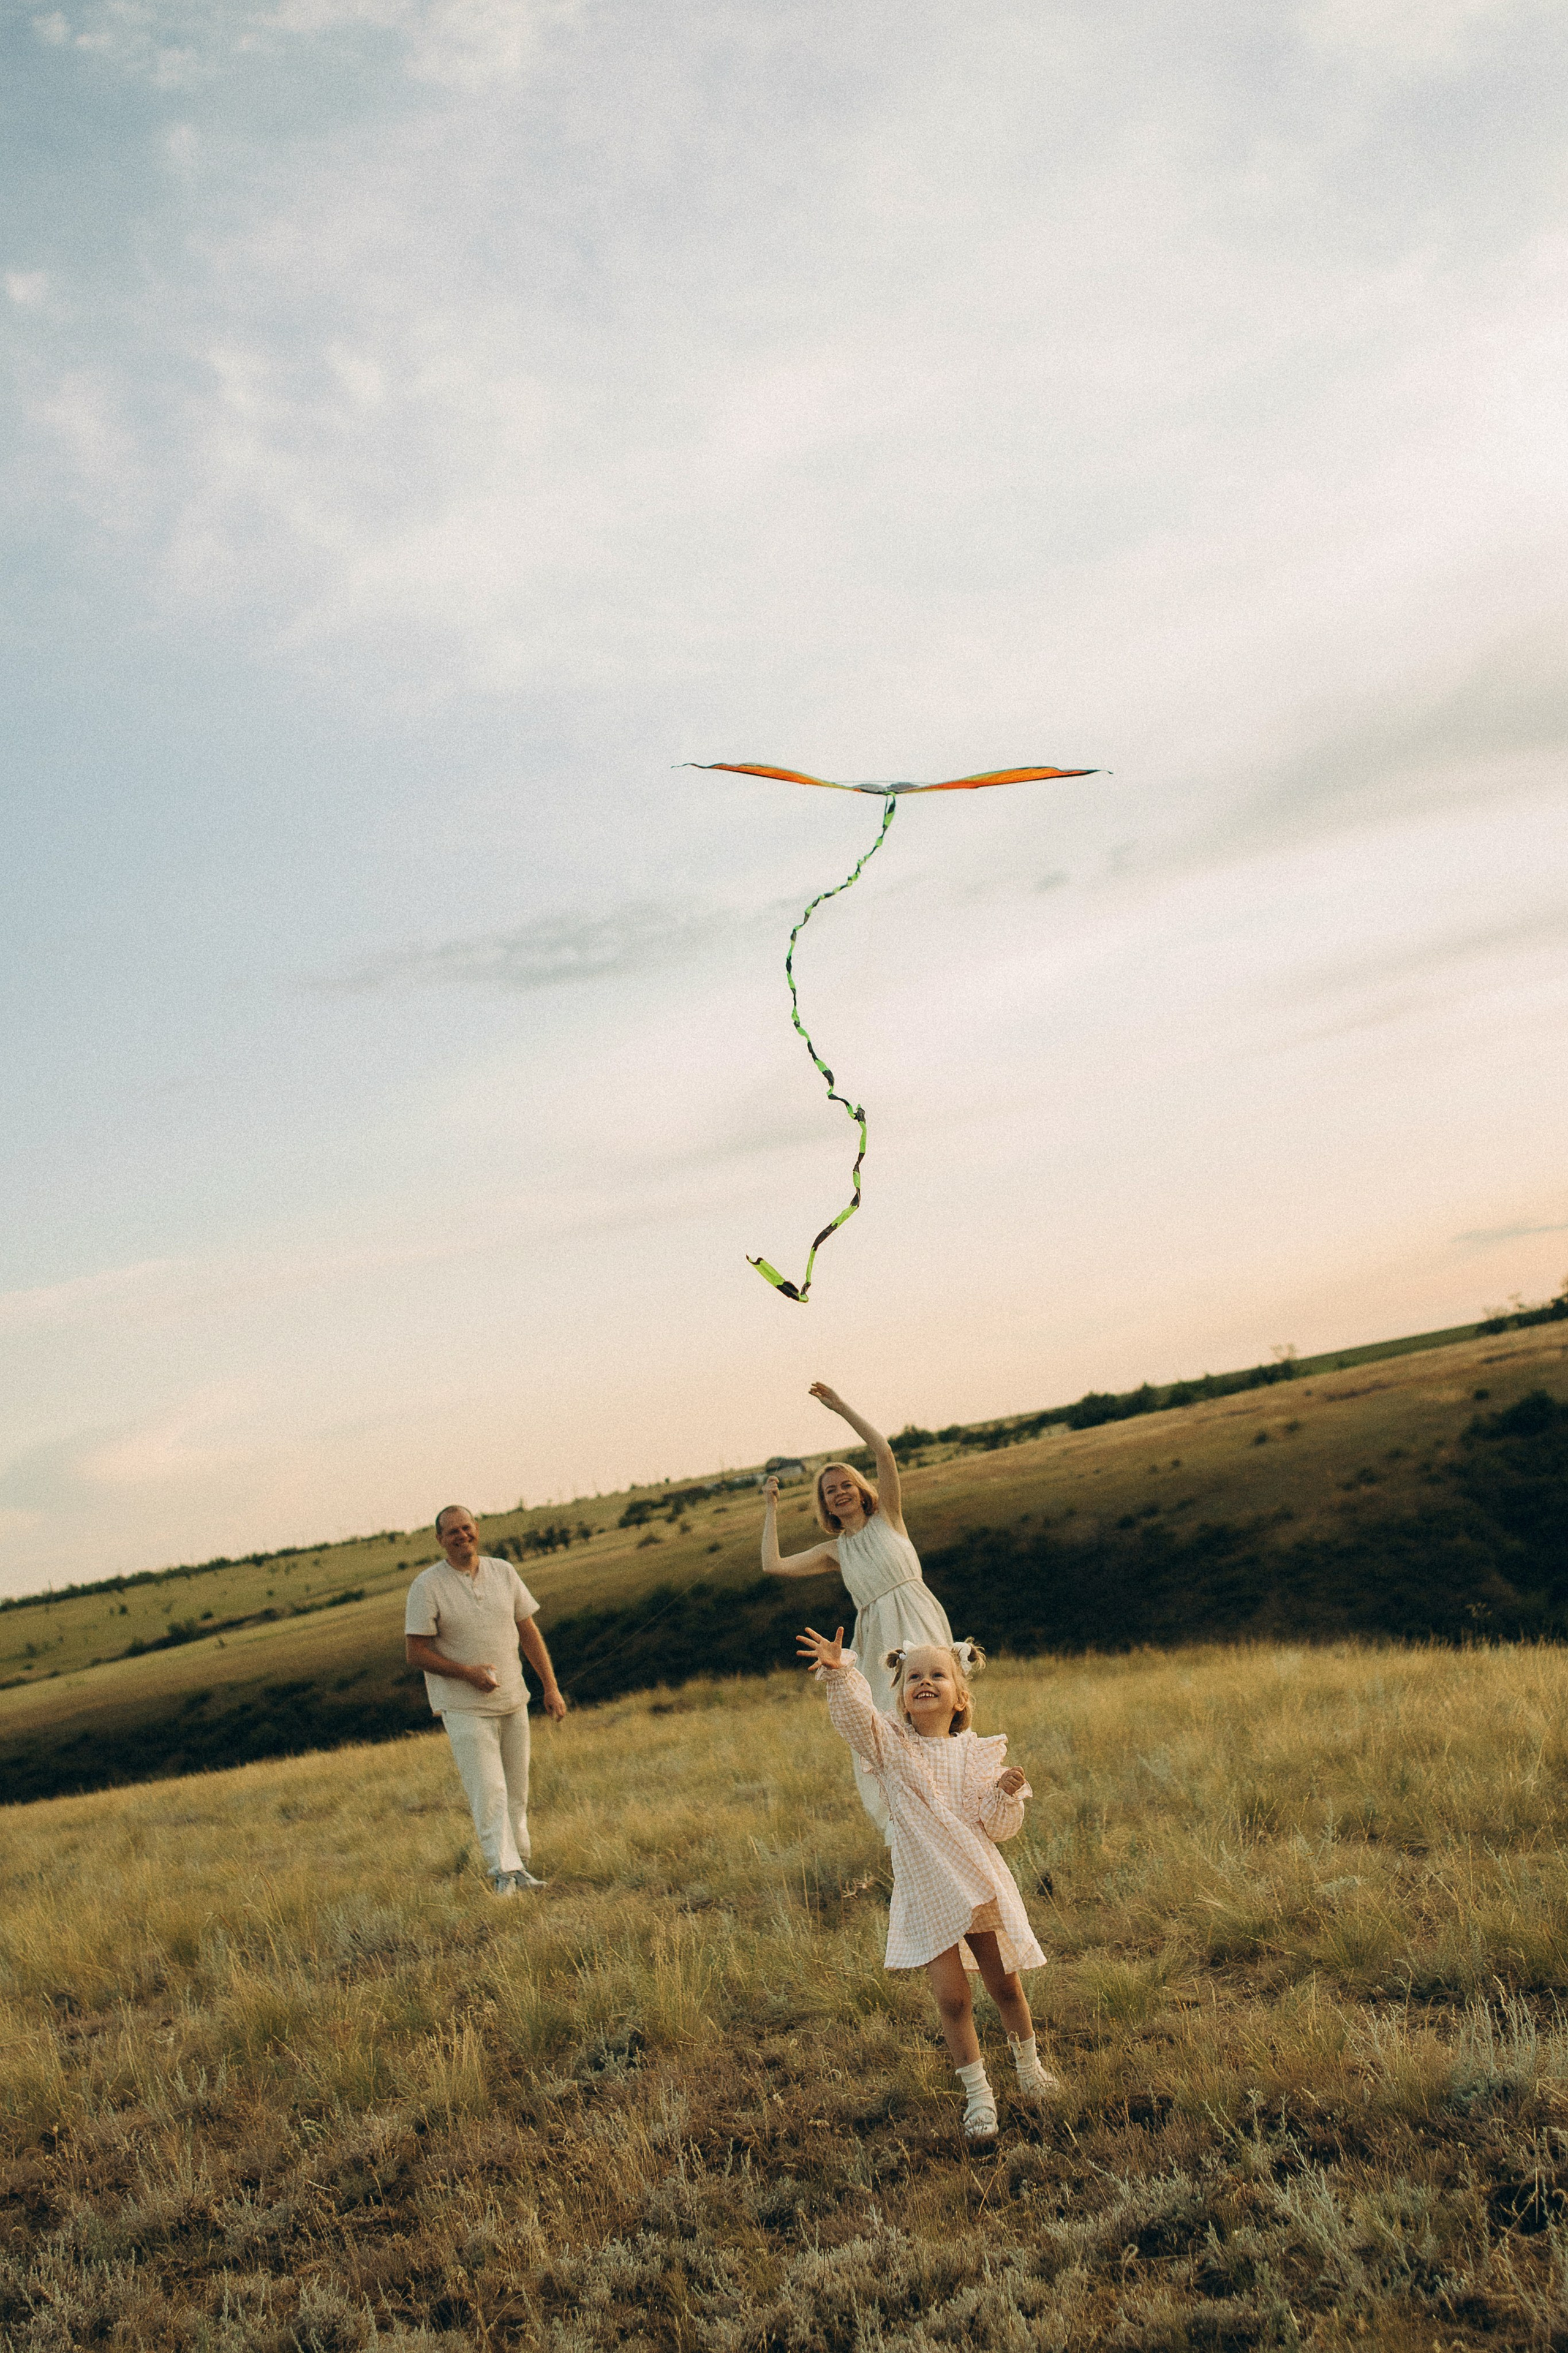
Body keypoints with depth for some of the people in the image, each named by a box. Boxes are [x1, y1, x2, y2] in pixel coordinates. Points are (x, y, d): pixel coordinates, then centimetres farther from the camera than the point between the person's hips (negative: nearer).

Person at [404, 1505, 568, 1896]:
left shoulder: (504, 1572, 3)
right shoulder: (427, 1586, -11)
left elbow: (528, 1631, 9)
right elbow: (415, 1652, -10)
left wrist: (550, 1686, 5)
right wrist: (468, 1673, -21)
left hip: (512, 1701, 5)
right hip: (464, 1706, -5)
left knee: (516, 1790, 11)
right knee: (488, 1790, -13)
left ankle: (520, 1866, 22)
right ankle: (503, 1873, -13)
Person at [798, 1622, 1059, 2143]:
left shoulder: (977, 1753, -1)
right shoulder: (890, 1746, -5)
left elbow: (998, 1828, -1)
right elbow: (854, 1714, -25)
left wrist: (1007, 1794, -21)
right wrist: (839, 1674, -43)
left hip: (980, 1884, 1)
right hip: (926, 1894, -1)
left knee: (1005, 1986, 13)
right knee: (952, 1997, 0)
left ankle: (1029, 2068, 40)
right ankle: (978, 2095, 18)